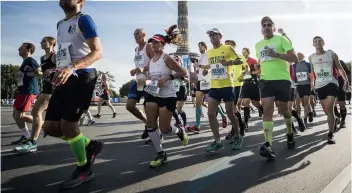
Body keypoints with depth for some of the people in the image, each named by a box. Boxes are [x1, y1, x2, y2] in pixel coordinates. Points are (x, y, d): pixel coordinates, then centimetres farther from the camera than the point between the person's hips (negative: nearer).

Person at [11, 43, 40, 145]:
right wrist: (19, 74, 10)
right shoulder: (25, 61, 20)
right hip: (23, 91, 10)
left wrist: (23, 74, -16)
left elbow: (39, 72, -26)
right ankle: (26, 136, 16)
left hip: (28, 91, -10)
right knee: (15, 114, 12)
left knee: (19, 116, -8)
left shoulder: (30, 60, -11)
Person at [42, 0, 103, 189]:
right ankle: (91, 145, 23)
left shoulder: (83, 20, -5)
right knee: (50, 126, 6)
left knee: (68, 124, -9)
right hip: (65, 78, 9)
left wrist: (72, 67, -30)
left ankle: (84, 170, 11)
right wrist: (59, 71, 18)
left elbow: (97, 52, -16)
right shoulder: (60, 24, 22)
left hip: (81, 77, -8)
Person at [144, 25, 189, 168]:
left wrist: (167, 78, -22)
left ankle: (179, 131, 32)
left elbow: (183, 72, -14)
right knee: (151, 125, -1)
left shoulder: (167, 58, -11)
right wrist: (148, 80, 3)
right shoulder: (151, 60, 10)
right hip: (152, 95, 7)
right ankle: (160, 154, 13)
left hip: (167, 96, -6)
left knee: (164, 129, -3)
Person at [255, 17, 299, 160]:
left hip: (282, 80, -3)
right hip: (265, 80, 3)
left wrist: (276, 54, -21)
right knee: (267, 109, -12)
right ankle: (268, 145, -20)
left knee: (283, 109, 9)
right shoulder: (258, 45, 16)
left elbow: (294, 58, -10)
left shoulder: (281, 39, -1)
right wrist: (259, 70, 12)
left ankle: (289, 133, 39)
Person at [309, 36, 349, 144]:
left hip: (331, 83, -3)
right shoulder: (311, 57, 8)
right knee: (326, 110, 10)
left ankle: (330, 134, -12)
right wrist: (312, 82, 16)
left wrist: (346, 80, -5)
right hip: (319, 85, 4)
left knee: (329, 108, -17)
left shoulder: (331, 54, 1)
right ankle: (335, 120, 44)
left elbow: (339, 67, 4)